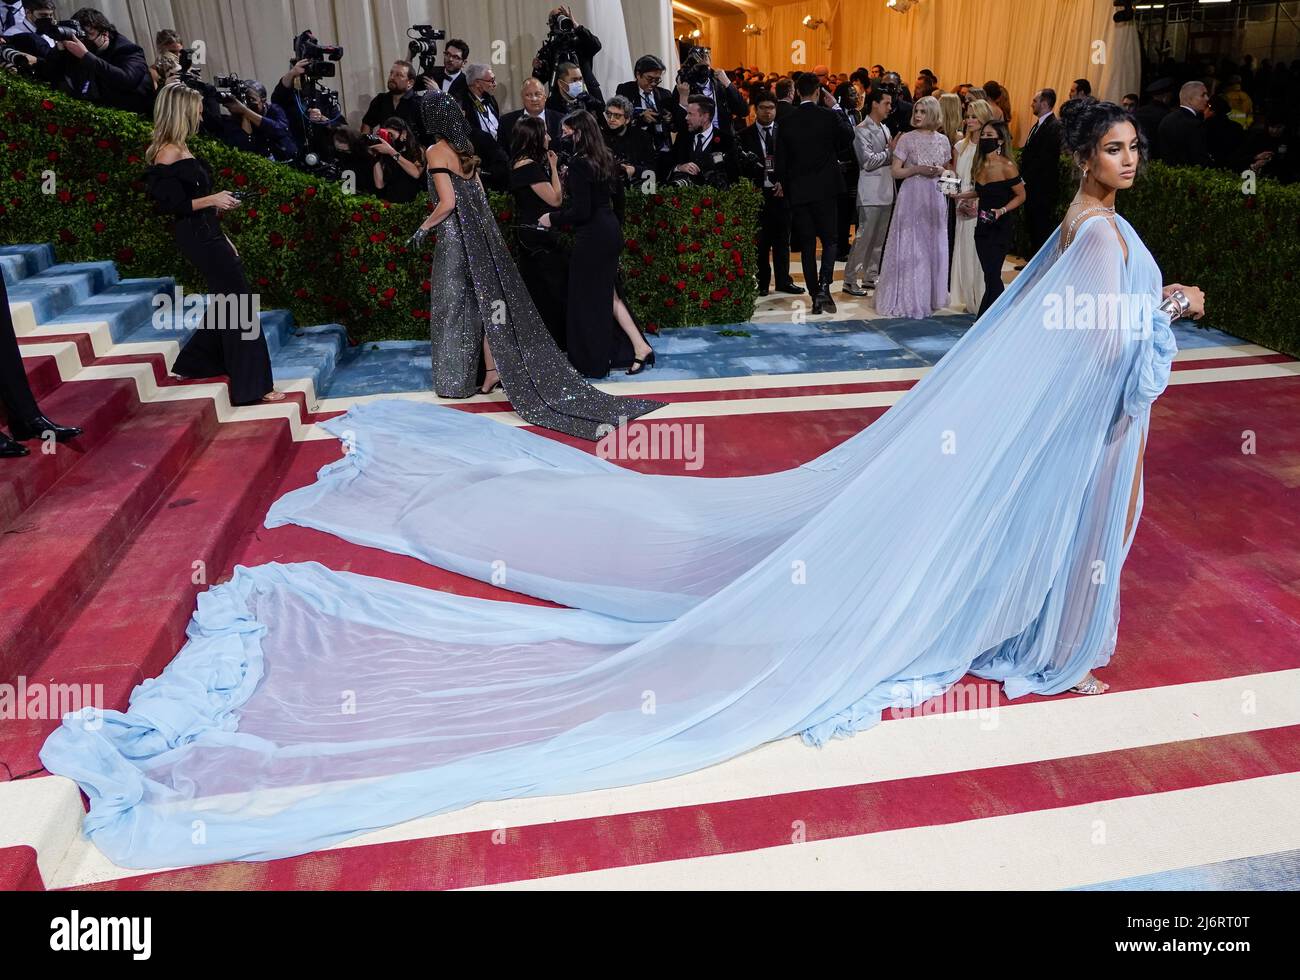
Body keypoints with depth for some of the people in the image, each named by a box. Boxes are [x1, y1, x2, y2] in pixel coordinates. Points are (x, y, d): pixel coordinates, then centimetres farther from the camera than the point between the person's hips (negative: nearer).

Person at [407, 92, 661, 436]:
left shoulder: (436, 151, -12)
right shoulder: (465, 147, 11)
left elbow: (447, 203, -18)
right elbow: (478, 194, 14)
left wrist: (423, 228, -6)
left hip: (456, 238, -7)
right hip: (482, 231, 7)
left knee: (454, 306, 3)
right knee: (486, 300, 9)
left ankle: (458, 381, 10)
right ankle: (493, 370, 11)